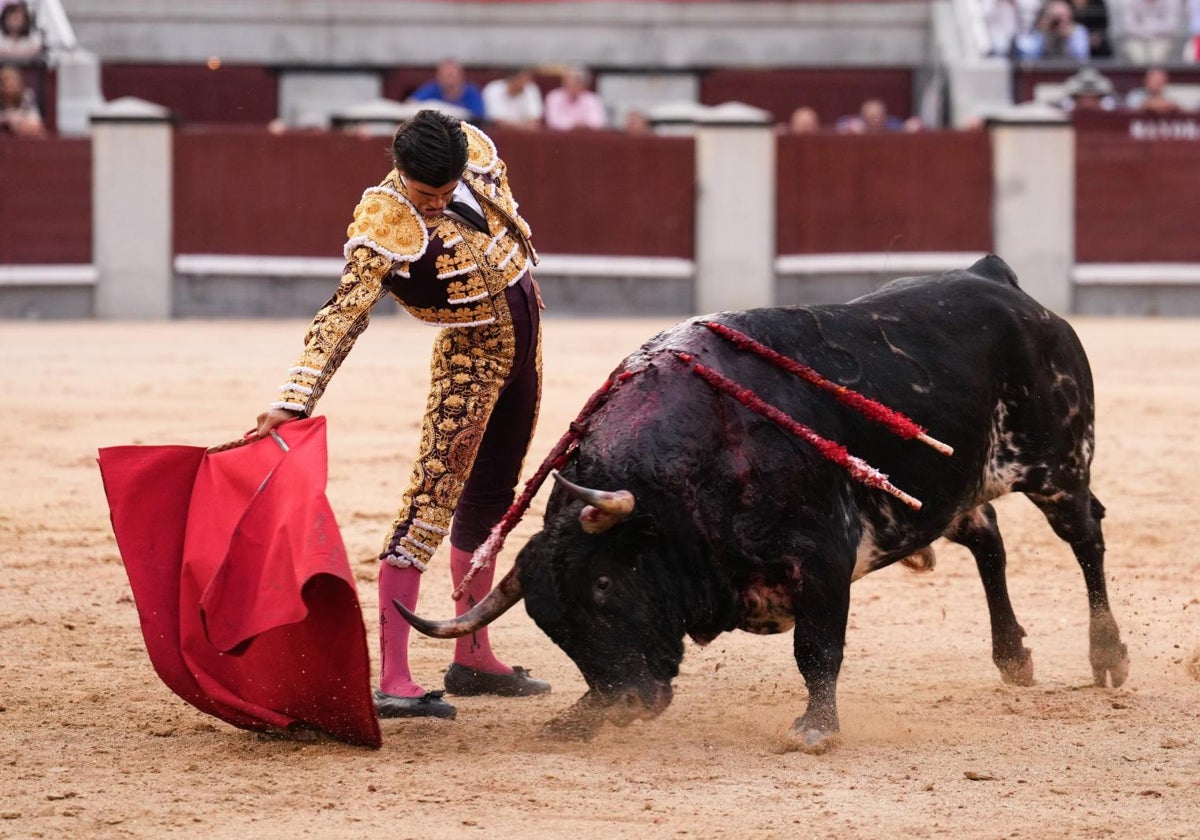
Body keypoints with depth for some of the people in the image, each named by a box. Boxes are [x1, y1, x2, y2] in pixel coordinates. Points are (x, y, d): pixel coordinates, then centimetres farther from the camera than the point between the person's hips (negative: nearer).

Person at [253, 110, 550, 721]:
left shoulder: (473, 147, -9)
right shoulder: (385, 225, -27)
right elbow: (343, 317, -35)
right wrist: (294, 401, -45)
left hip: (524, 331, 7)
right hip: (471, 350, -7)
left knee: (489, 499, 15)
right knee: (432, 499, -17)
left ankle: (472, 658, 26)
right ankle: (392, 681, -25)